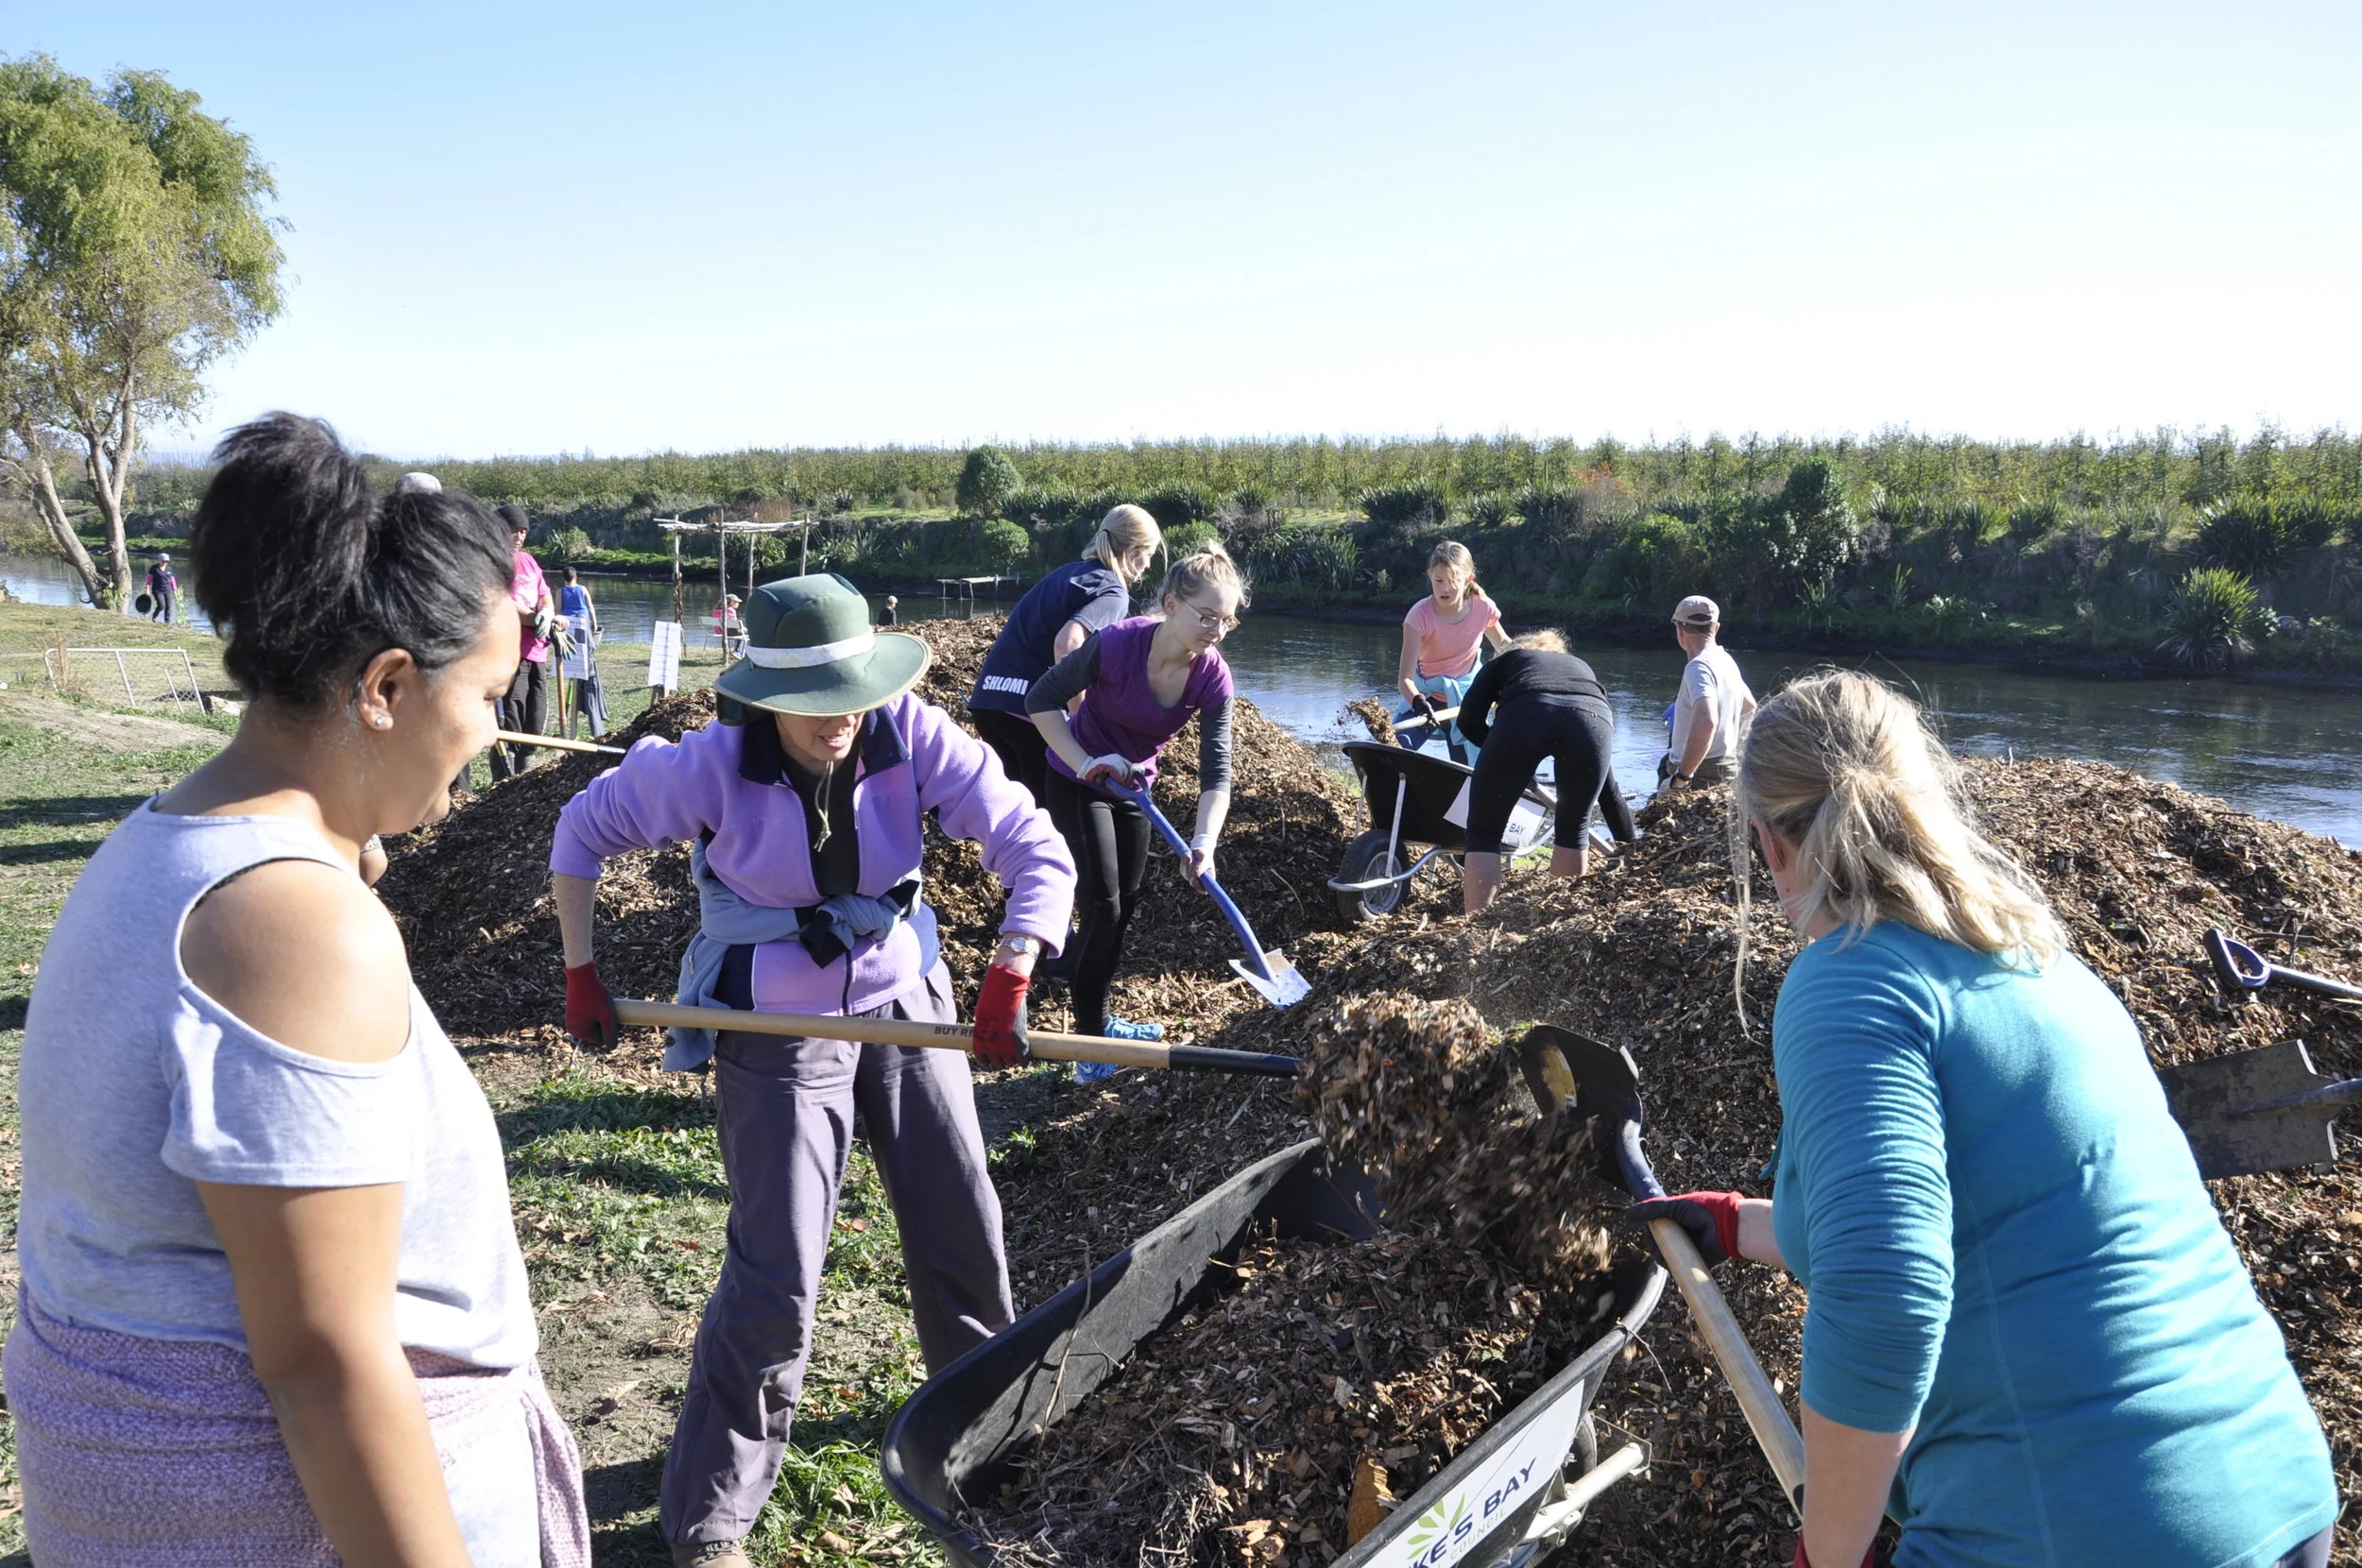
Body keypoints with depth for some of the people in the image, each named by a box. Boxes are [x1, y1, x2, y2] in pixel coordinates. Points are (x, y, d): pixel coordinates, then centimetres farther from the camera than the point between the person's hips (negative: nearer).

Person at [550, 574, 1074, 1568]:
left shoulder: (916, 740, -19)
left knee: (964, 1226, 14)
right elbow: (584, 830, -3)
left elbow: (1037, 851, -20)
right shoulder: (712, 766, -20)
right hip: (779, 1035, -3)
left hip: (907, 1005, 3)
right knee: (777, 1282, -5)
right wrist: (580, 975, -2)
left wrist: (1009, 983, -31)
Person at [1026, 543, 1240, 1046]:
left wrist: (1204, 844, -38)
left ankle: (1097, 1019, 32)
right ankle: (1091, 1033, 3)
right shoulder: (1116, 644, -32)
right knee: (1103, 906, -9)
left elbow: (1216, 771, -24)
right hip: (1077, 782, -5)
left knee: (1126, 905, 14)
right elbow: (1040, 700, -21)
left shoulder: (1213, 676, -21)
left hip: (1133, 784, 5)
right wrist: (1085, 762, -31)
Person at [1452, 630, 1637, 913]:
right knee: (1574, 827, 27)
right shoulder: (1583, 668, 45)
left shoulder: (1508, 659, 39)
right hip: (1592, 718, 3)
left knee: (1484, 831, 12)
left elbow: (1470, 719, 18)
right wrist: (1630, 846, 48)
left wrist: (1506, 760, 34)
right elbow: (1607, 782, 44)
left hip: (1524, 715, -2)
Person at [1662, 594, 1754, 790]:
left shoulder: (1699, 667, -17)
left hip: (1701, 775, -9)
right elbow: (1749, 707, 31)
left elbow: (1706, 722, -33)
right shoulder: (1727, 661, 13)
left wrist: (1681, 776, -28)